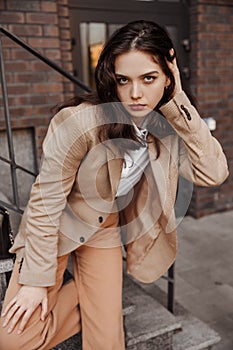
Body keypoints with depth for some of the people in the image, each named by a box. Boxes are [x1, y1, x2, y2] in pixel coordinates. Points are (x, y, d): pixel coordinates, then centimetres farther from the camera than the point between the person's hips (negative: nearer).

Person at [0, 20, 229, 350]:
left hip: (107, 229, 3)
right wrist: (37, 279, -16)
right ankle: (82, 296, 20)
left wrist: (178, 103, -28)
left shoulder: (168, 124, -15)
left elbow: (213, 173, -24)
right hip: (56, 225, -2)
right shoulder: (79, 121, -31)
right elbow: (45, 201, -23)